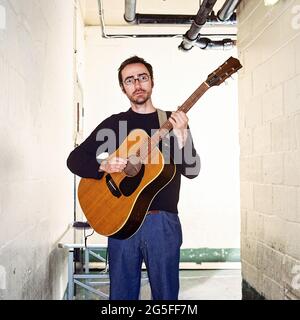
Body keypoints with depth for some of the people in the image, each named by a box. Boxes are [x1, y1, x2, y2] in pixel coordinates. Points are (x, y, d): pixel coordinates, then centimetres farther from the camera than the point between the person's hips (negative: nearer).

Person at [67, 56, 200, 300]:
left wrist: (181, 136, -21)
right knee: (122, 293, 10)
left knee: (166, 293, 9)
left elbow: (192, 170, -5)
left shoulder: (174, 121, 6)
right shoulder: (114, 123, 8)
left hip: (163, 220, 0)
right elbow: (75, 159, 7)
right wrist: (103, 166, -12)